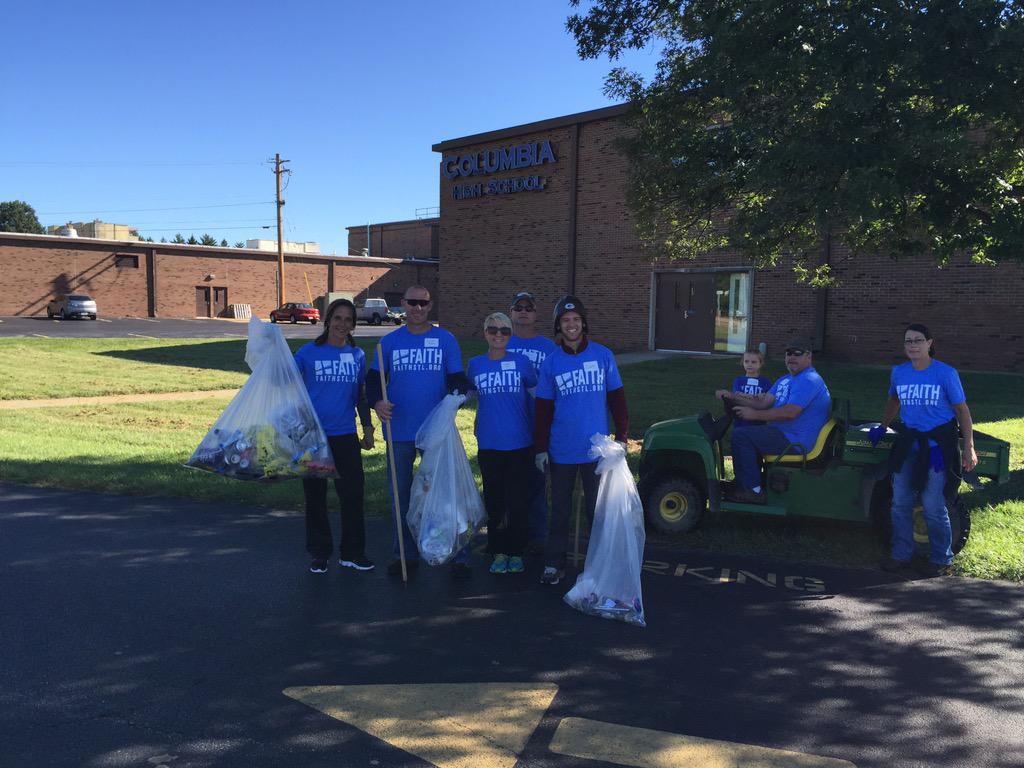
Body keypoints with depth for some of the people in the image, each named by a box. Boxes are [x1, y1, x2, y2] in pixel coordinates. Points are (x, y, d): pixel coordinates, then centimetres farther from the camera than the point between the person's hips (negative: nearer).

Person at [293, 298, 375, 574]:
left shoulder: (357, 355, 6)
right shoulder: (309, 353, -2)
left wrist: (368, 428, 12)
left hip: (345, 435, 2)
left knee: (352, 494, 3)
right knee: (315, 496, 7)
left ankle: (352, 552, 17)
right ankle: (319, 554, 21)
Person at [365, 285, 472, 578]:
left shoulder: (446, 339, 2)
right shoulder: (389, 342, 6)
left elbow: (456, 379, 3)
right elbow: (373, 378, 6)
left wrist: (457, 395, -20)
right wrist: (377, 401, -15)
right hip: (400, 431, 2)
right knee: (400, 493, 11)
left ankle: (459, 556, 10)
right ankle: (407, 554, 25)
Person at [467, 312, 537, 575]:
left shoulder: (521, 362, -1)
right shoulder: (476, 364, 3)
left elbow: (536, 395, 10)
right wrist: (478, 426, 10)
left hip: (520, 444, -1)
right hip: (489, 444, 1)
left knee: (518, 500, 5)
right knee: (494, 500, 8)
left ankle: (516, 552, 19)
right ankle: (498, 552, 21)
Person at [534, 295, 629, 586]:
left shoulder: (603, 355, 0)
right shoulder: (551, 362, 2)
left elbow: (617, 398, 3)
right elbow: (543, 408, 4)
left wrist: (622, 437, -1)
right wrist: (540, 448, 1)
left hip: (596, 449, -1)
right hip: (561, 450, 1)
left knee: (598, 507, 8)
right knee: (560, 509, 10)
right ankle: (554, 565, 21)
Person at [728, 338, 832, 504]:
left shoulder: (809, 380, -16)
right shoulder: (785, 380, 17)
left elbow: (790, 412, -26)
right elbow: (763, 402, 9)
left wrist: (755, 414, -22)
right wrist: (734, 397, -5)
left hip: (796, 443, -11)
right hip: (784, 433, 11)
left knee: (740, 436, -17)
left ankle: (753, 491, -13)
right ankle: (744, 484, 22)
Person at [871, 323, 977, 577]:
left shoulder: (946, 373, -10)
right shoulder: (899, 372, 2)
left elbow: (962, 411, -4)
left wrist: (969, 448, -7)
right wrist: (882, 427, 22)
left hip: (938, 445, -4)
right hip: (909, 442, 4)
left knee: (933, 506, -2)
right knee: (900, 503, 6)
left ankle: (941, 559, 17)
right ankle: (901, 554, 21)